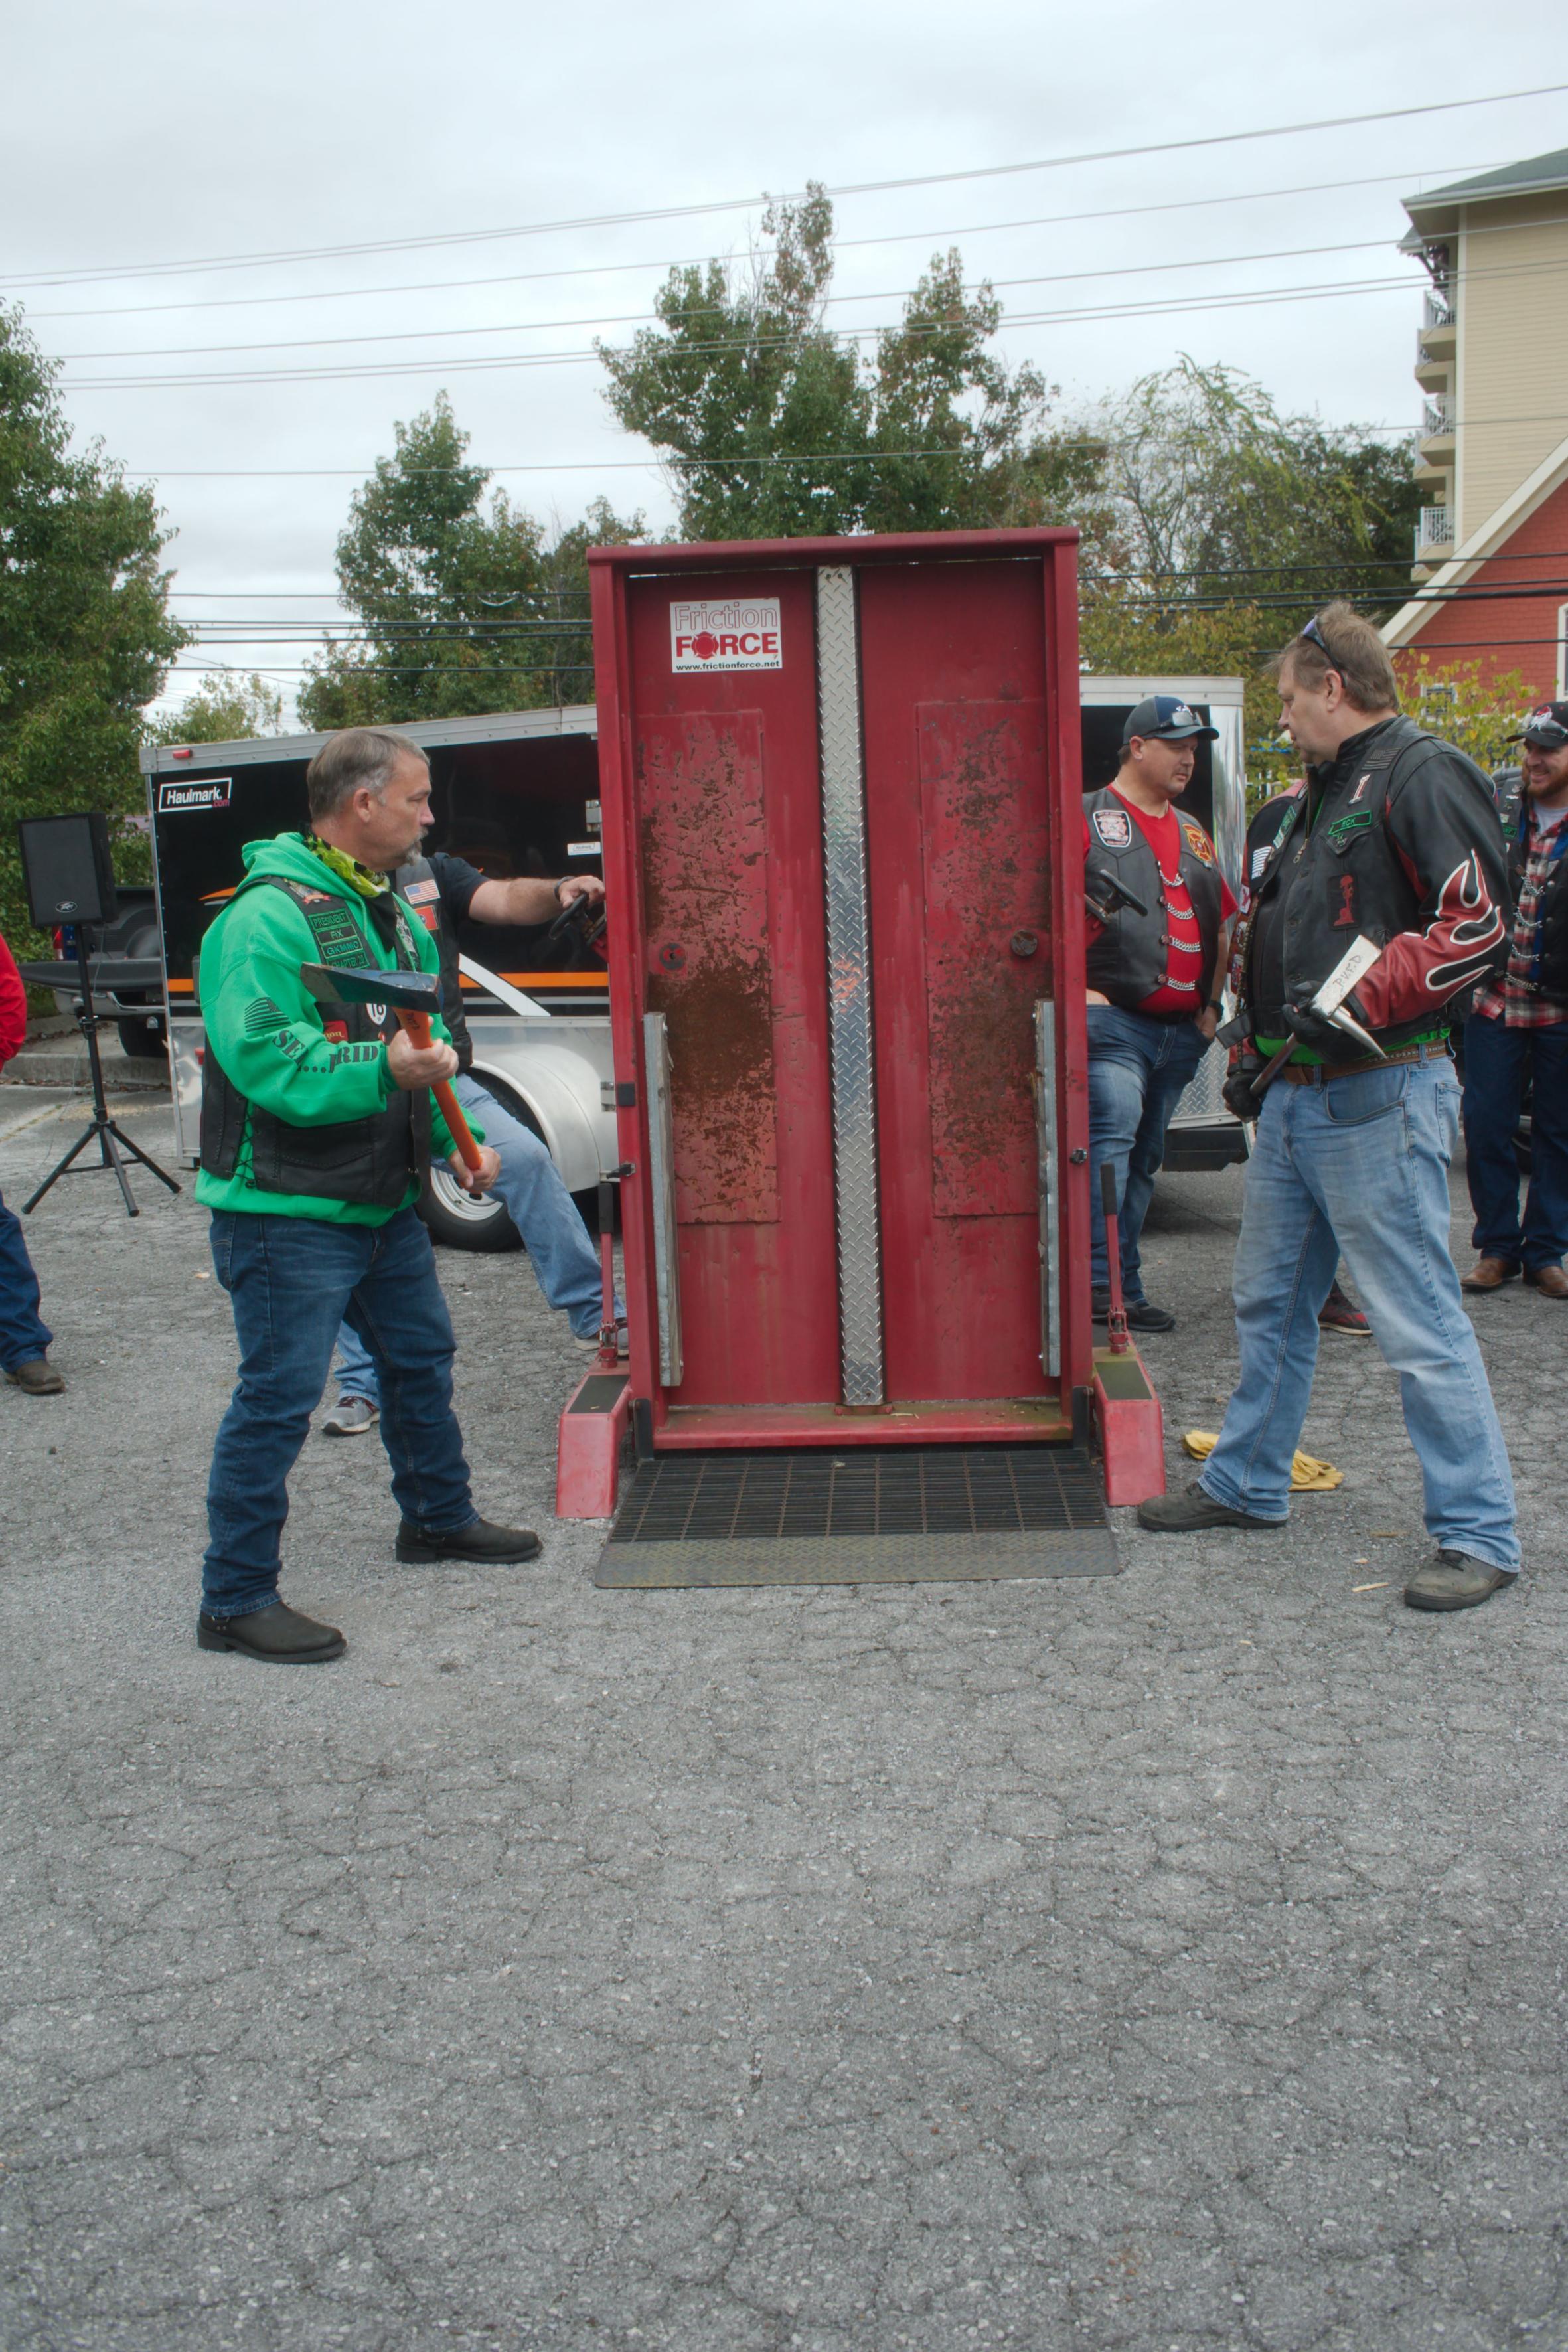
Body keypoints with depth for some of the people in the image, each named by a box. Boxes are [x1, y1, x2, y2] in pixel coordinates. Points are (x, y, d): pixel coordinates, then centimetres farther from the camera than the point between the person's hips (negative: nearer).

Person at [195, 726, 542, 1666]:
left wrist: (456, 1139, 12)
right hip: (287, 1211, -9)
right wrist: (381, 1069, -37)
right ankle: (237, 1598, 9)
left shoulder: (391, 912, 13)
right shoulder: (268, 916, -18)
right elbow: (263, 1061, -27)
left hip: (385, 1201, 10)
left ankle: (438, 1517, 43)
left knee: (423, 1358, 22)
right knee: (280, 1396, -4)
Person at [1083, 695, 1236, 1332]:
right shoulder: (1088, 817, 0)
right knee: (1112, 1135, -22)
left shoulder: (1192, 834, 22)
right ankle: (1102, 1280, -24)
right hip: (1112, 1020, -7)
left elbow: (1221, 925, 28)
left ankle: (1120, 1290, 13)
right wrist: (1076, 988, -14)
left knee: (1143, 1159, 9)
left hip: (1182, 1031, 7)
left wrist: (1211, 1003, 17)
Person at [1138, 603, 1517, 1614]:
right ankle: (1248, 1484, 32)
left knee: (1420, 1321, -5)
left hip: (1379, 1099, -10)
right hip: (1295, 1095, 10)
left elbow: (1477, 923, -21)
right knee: (1271, 1300, 17)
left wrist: (1358, 1003, -26)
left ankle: (1480, 1535, 6)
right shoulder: (1321, 796, 19)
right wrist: (1258, 1048, 21)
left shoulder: (1424, 775, -10)